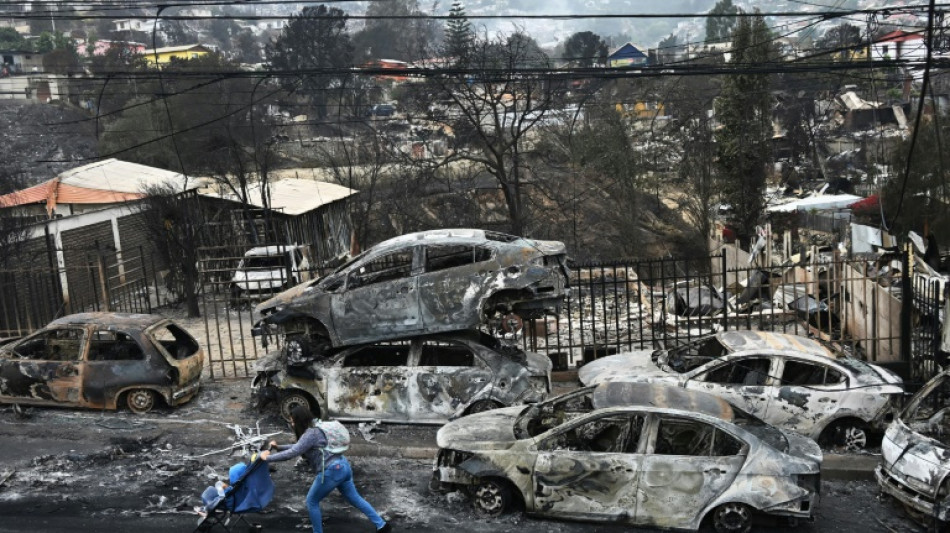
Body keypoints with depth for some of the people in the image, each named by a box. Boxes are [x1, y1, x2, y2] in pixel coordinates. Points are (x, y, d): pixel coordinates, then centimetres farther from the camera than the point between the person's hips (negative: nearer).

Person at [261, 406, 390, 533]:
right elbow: (298, 448, 30)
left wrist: (268, 457, -10)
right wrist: (278, 447, 23)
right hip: (343, 466, 10)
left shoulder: (310, 434, -12)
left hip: (331, 471, -10)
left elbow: (292, 453, -19)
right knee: (355, 499, 17)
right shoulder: (314, 430, 19)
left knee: (312, 502, 9)